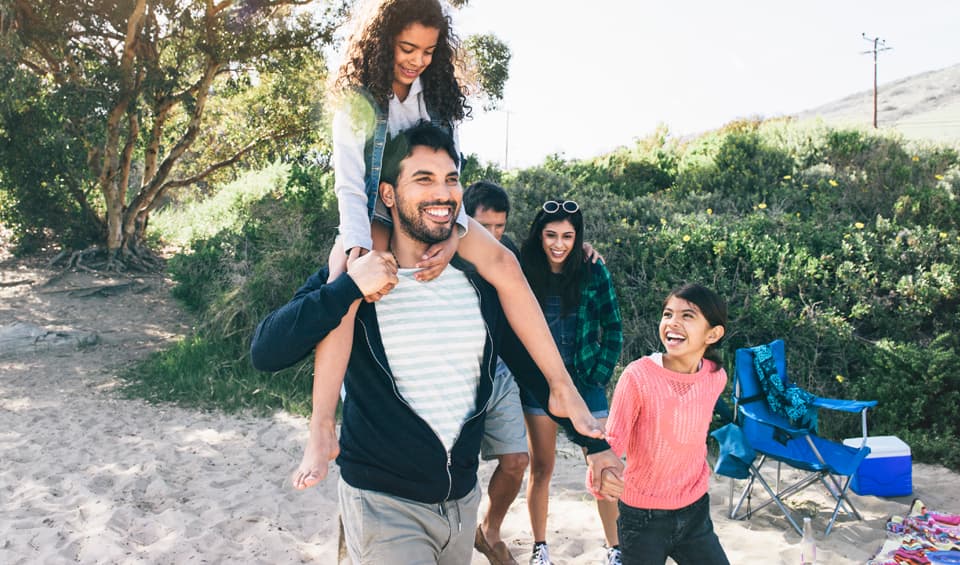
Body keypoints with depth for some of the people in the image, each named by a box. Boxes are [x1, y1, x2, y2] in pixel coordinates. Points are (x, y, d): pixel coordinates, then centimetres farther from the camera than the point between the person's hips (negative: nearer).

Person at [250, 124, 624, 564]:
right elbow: (265, 352, -19)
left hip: (463, 499, 5)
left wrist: (593, 442, 5)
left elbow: (531, 365, 7)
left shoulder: (479, 281, 0)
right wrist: (349, 288, -27)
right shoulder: (349, 281, -10)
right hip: (383, 504, -4)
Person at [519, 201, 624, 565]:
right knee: (541, 467, 6)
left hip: (586, 382, 0)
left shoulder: (594, 272, -4)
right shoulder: (525, 272, -3)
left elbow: (613, 331, 0)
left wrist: (600, 376, -5)